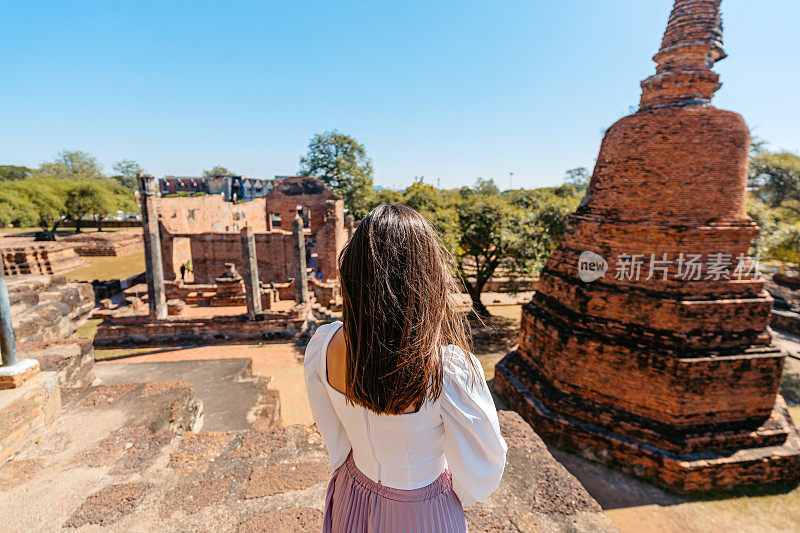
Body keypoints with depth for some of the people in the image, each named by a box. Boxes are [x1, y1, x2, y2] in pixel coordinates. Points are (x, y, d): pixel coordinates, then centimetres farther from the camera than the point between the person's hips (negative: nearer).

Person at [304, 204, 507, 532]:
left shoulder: (323, 346, -24)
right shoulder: (451, 370, -37)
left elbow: (330, 431, -5)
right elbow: (481, 469, -18)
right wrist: (463, 494, 4)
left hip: (350, 503, 3)